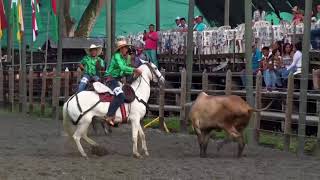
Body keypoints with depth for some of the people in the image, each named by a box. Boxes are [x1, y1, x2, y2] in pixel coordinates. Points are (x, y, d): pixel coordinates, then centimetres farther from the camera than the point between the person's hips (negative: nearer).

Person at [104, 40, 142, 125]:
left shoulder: (124, 58, 15)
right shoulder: (117, 56, -11)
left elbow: (124, 72, 16)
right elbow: (122, 67, -25)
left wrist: (133, 73, 0)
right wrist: (134, 69, -26)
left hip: (117, 80, 10)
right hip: (111, 79, -10)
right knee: (120, 96, -29)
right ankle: (109, 116, -31)